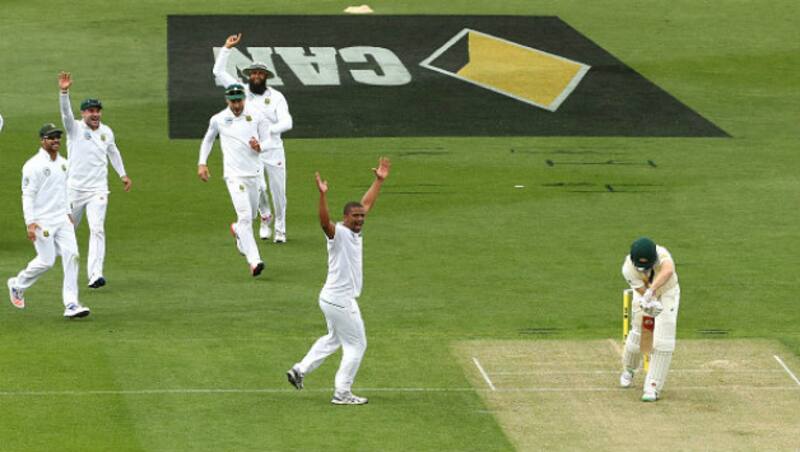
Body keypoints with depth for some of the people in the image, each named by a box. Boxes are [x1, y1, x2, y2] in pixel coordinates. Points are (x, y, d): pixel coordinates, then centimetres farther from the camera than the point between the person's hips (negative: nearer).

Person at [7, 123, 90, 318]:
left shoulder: (64, 164, 11)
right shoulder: (33, 165, -11)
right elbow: (28, 195, -14)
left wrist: (68, 213, 19)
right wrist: (30, 223, -20)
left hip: (62, 220, 7)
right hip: (42, 220, -6)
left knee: (71, 255, -6)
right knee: (46, 260, -5)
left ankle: (71, 304, -7)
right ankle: (17, 285, 22)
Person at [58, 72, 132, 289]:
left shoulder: (106, 131, 7)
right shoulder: (75, 128, -6)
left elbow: (113, 153, 24)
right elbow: (66, 112, -25)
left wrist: (123, 175, 24)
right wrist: (64, 92, -42)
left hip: (98, 189, 2)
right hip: (74, 188, -2)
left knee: (97, 229, -13)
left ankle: (95, 275, -20)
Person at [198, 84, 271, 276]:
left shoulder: (257, 117, 0)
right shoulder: (218, 120, 0)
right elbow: (208, 139, 17)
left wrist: (259, 146, -21)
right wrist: (202, 163, 8)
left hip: (254, 173, 3)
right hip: (234, 174, -3)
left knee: (251, 215, 18)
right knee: (245, 216, -16)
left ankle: (237, 231, 53)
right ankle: (254, 260, -21)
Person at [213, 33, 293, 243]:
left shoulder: (276, 97, -1)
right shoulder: (242, 91, 5)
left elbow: (287, 123, -13)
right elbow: (218, 72, 5)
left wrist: (269, 129, -29)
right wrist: (227, 48, -1)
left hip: (273, 150, -1)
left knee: (278, 190, 3)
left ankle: (280, 229, 19)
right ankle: (265, 216, 16)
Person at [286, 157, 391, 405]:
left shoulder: (355, 231, 6)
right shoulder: (338, 233, -18)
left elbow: (367, 204, 19)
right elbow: (325, 222, -40)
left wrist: (379, 181, 19)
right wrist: (323, 195, -53)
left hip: (333, 299, 10)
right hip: (340, 300, -10)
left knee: (334, 339, 26)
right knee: (356, 344, 1)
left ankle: (300, 370, 29)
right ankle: (342, 393, 6)